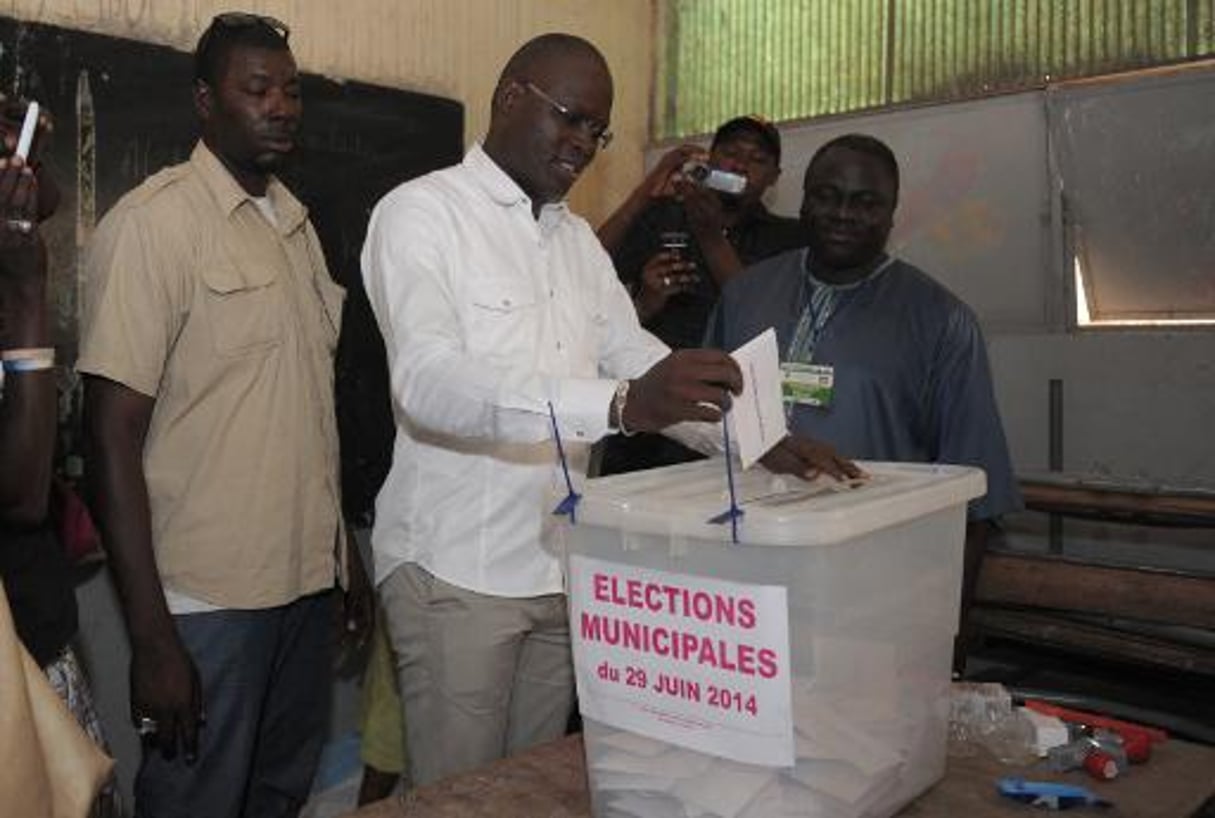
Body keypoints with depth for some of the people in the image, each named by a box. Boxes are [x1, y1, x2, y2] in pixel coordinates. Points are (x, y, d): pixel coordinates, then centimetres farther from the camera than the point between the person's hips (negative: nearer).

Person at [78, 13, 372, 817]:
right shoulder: (154, 223, -11)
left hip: (307, 580, 6)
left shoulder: (296, 221, 11)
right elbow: (112, 436, -13)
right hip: (210, 598, -6)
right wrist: (151, 637, -16)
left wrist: (347, 548, 13)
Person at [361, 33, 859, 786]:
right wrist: (621, 405, -40)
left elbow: (634, 354, 9)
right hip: (454, 567, -6)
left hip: (560, 566, 7)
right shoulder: (420, 213, -11)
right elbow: (428, 381, -26)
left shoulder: (579, 239, 12)